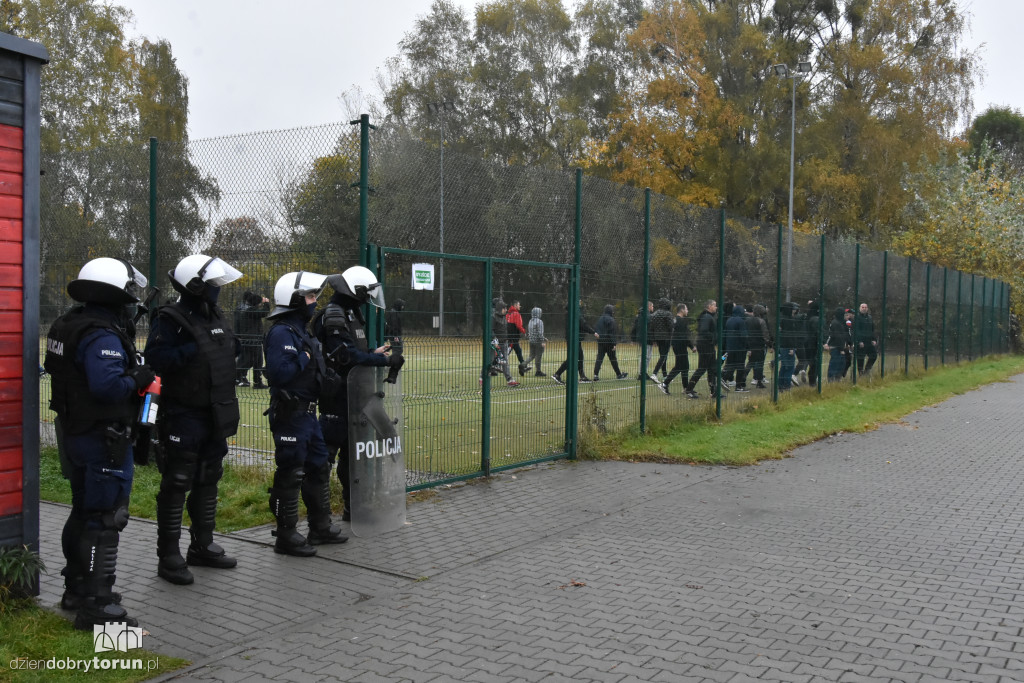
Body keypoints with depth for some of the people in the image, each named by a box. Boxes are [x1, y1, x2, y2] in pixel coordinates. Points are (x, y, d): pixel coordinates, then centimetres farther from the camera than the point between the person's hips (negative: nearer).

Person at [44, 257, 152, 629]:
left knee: (84, 512, 22)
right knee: (104, 520, -4)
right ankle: (96, 606, 1)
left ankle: (77, 589, 36)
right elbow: (107, 386, -34)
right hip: (103, 440, -11)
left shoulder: (69, 325, 10)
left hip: (75, 433, 11)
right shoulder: (103, 336, -22)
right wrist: (139, 379, -16)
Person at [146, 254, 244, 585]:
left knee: (208, 481, 17)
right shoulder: (171, 319, -14)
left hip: (214, 415, 9)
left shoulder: (215, 316, 13)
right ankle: (168, 556, 7)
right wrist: (191, 351, -29)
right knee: (176, 484, -2)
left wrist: (234, 347, 5)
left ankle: (203, 546, 30)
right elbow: (156, 358, -25)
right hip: (183, 417, -9)